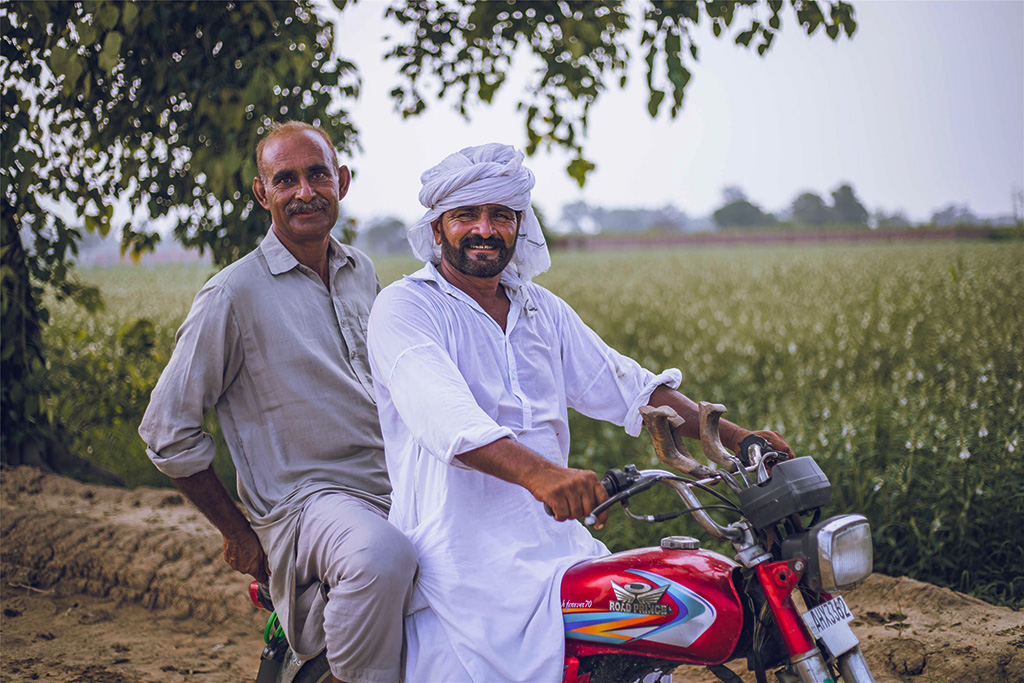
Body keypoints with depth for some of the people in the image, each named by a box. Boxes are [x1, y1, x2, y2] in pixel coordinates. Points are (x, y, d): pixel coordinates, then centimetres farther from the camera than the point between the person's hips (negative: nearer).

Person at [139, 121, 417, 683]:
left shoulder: (362, 273, 13)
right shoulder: (234, 293, -8)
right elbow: (167, 430, -5)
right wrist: (238, 533, -2)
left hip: (395, 488, 8)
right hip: (306, 496, -8)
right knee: (381, 557, -37)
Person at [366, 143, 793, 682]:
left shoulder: (542, 309, 18)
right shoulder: (404, 307, -5)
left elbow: (622, 384, 21)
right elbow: (440, 412, -23)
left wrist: (734, 436, 9)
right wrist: (537, 472, -40)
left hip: (556, 542, 7)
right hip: (465, 562, -6)